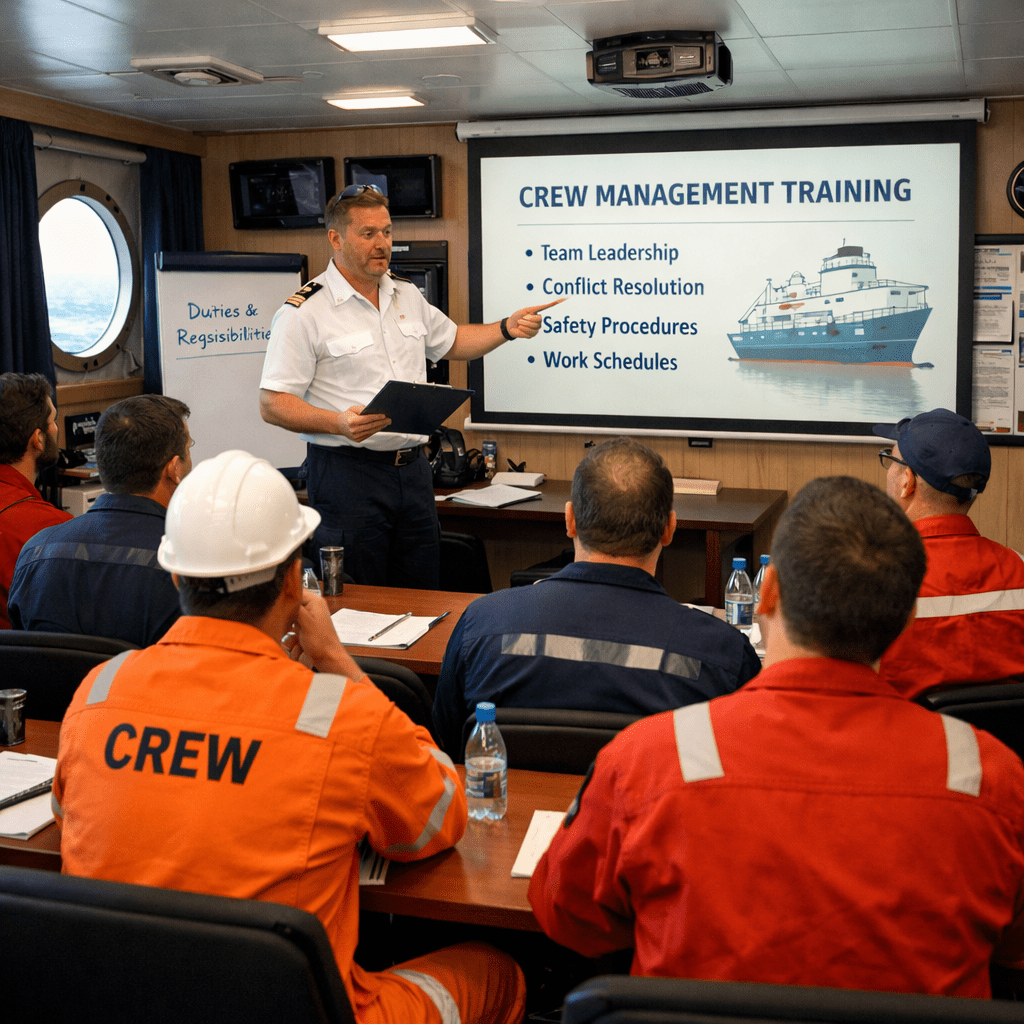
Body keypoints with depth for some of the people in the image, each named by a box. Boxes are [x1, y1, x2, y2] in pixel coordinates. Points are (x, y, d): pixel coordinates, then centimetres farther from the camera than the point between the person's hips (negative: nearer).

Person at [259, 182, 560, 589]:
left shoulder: (407, 296, 13)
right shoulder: (304, 312, -9)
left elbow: (450, 341, 29)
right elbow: (273, 404, -12)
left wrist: (506, 328, 12)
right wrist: (339, 423, -28)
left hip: (412, 467, 6)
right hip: (348, 473, -6)